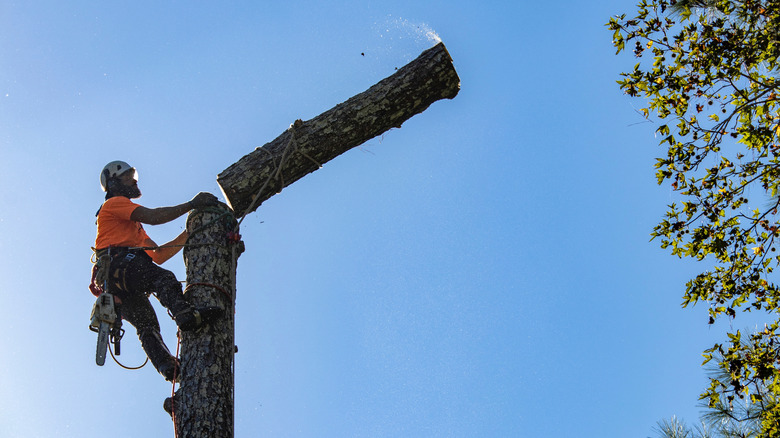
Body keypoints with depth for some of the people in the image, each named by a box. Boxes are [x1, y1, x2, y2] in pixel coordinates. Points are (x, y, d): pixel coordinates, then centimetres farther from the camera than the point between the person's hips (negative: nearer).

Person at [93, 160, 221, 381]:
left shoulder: (134, 227, 42)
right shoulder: (114, 203, 13)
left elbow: (158, 255, 34)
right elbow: (153, 217, -4)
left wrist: (188, 234, 30)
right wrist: (192, 204, -1)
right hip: (118, 263, -10)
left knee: (146, 326, -9)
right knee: (163, 278, -34)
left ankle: (166, 365, -25)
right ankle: (185, 314, -59)